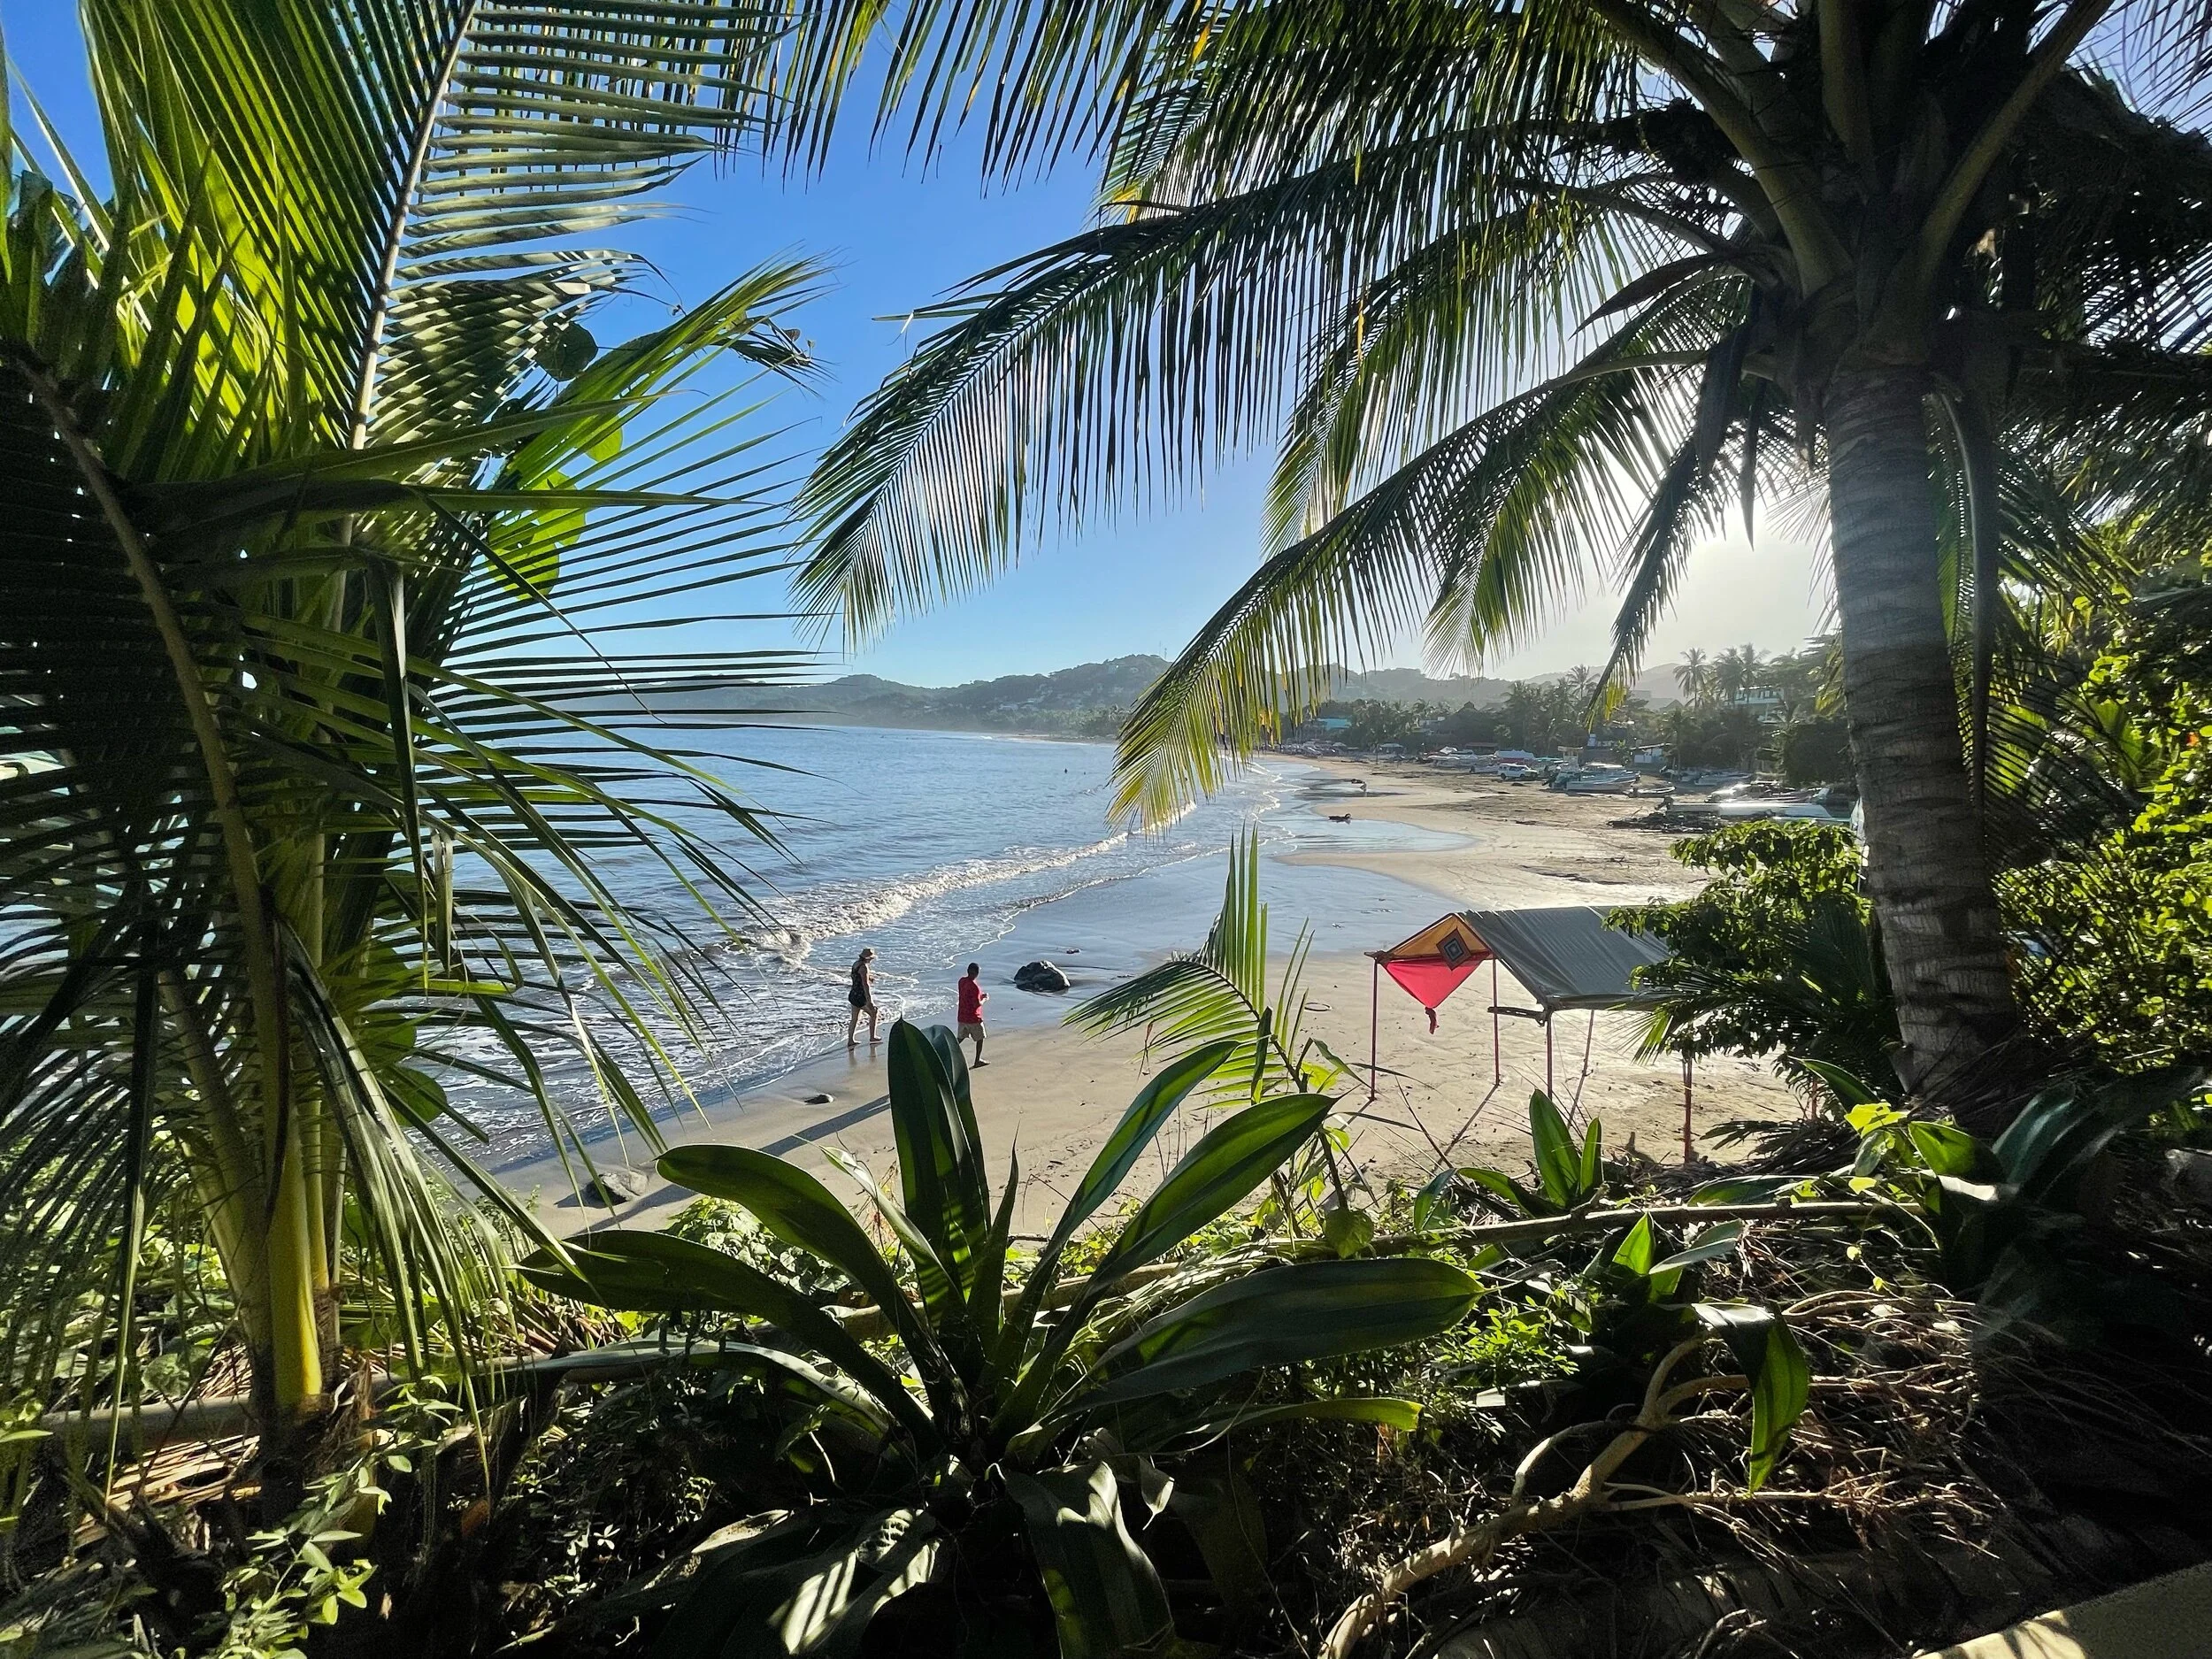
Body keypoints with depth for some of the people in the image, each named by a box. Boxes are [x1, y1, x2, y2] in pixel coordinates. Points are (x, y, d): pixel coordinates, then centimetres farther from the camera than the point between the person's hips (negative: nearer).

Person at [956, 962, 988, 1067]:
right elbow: (977, 1004, -24)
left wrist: (980, 995, 12)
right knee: (980, 1038, 11)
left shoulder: (962, 981, 1)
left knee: (960, 1038, 18)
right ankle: (978, 1060, 20)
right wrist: (985, 999, -6)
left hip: (962, 1017, 7)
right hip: (973, 1019, -7)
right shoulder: (974, 986, -24)